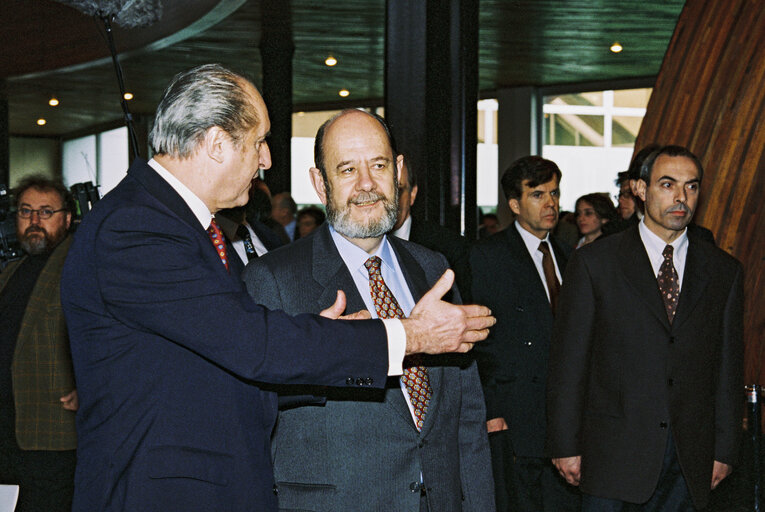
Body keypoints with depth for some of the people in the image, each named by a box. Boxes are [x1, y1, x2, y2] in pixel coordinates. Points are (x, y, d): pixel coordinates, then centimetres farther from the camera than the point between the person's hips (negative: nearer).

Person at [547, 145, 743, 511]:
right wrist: (566, 445, -4)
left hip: (689, 458, 2)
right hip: (614, 450, -2)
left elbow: (728, 366, 10)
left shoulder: (723, 271, 9)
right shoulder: (595, 262, 0)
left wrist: (723, 449, 7)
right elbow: (568, 360, -2)